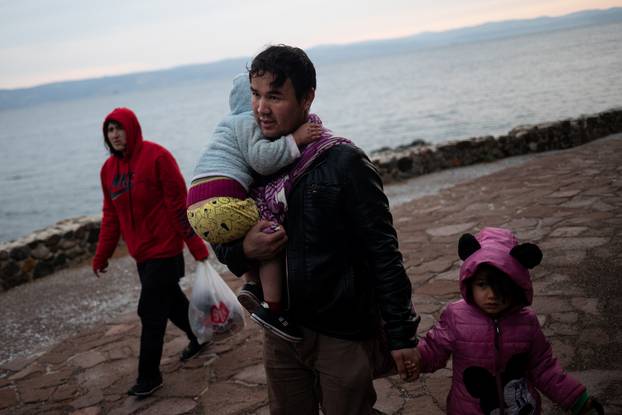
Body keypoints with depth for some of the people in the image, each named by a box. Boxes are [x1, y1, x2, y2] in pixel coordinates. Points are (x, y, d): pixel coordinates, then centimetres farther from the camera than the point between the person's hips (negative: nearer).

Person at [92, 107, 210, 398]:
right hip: (141, 253, 7)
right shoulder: (109, 168, 7)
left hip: (164, 249, -7)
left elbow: (179, 203, -16)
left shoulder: (156, 156, -15)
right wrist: (102, 255, 14)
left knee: (151, 312, -3)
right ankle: (198, 337, 43)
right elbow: (111, 215, 14)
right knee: (170, 300, 20)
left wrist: (195, 245, -16)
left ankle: (149, 375, 12)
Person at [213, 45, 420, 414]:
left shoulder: (343, 162, -14)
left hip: (344, 337, -5)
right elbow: (222, 241, 10)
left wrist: (402, 336, -12)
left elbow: (384, 254, -13)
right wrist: (243, 250, -14)